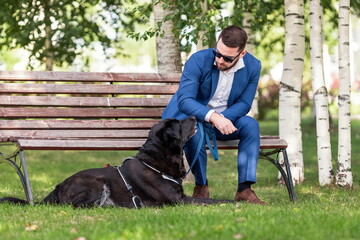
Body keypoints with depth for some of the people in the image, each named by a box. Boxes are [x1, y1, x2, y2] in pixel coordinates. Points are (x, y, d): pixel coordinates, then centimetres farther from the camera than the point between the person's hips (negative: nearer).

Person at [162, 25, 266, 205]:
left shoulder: (253, 66, -10)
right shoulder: (198, 60, -22)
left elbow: (244, 104, -5)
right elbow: (184, 100, -28)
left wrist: (222, 118, -27)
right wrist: (213, 116, -45)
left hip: (225, 118, 3)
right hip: (191, 116, -3)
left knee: (251, 124, -25)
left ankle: (245, 189, -26)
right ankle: (201, 186, -16)